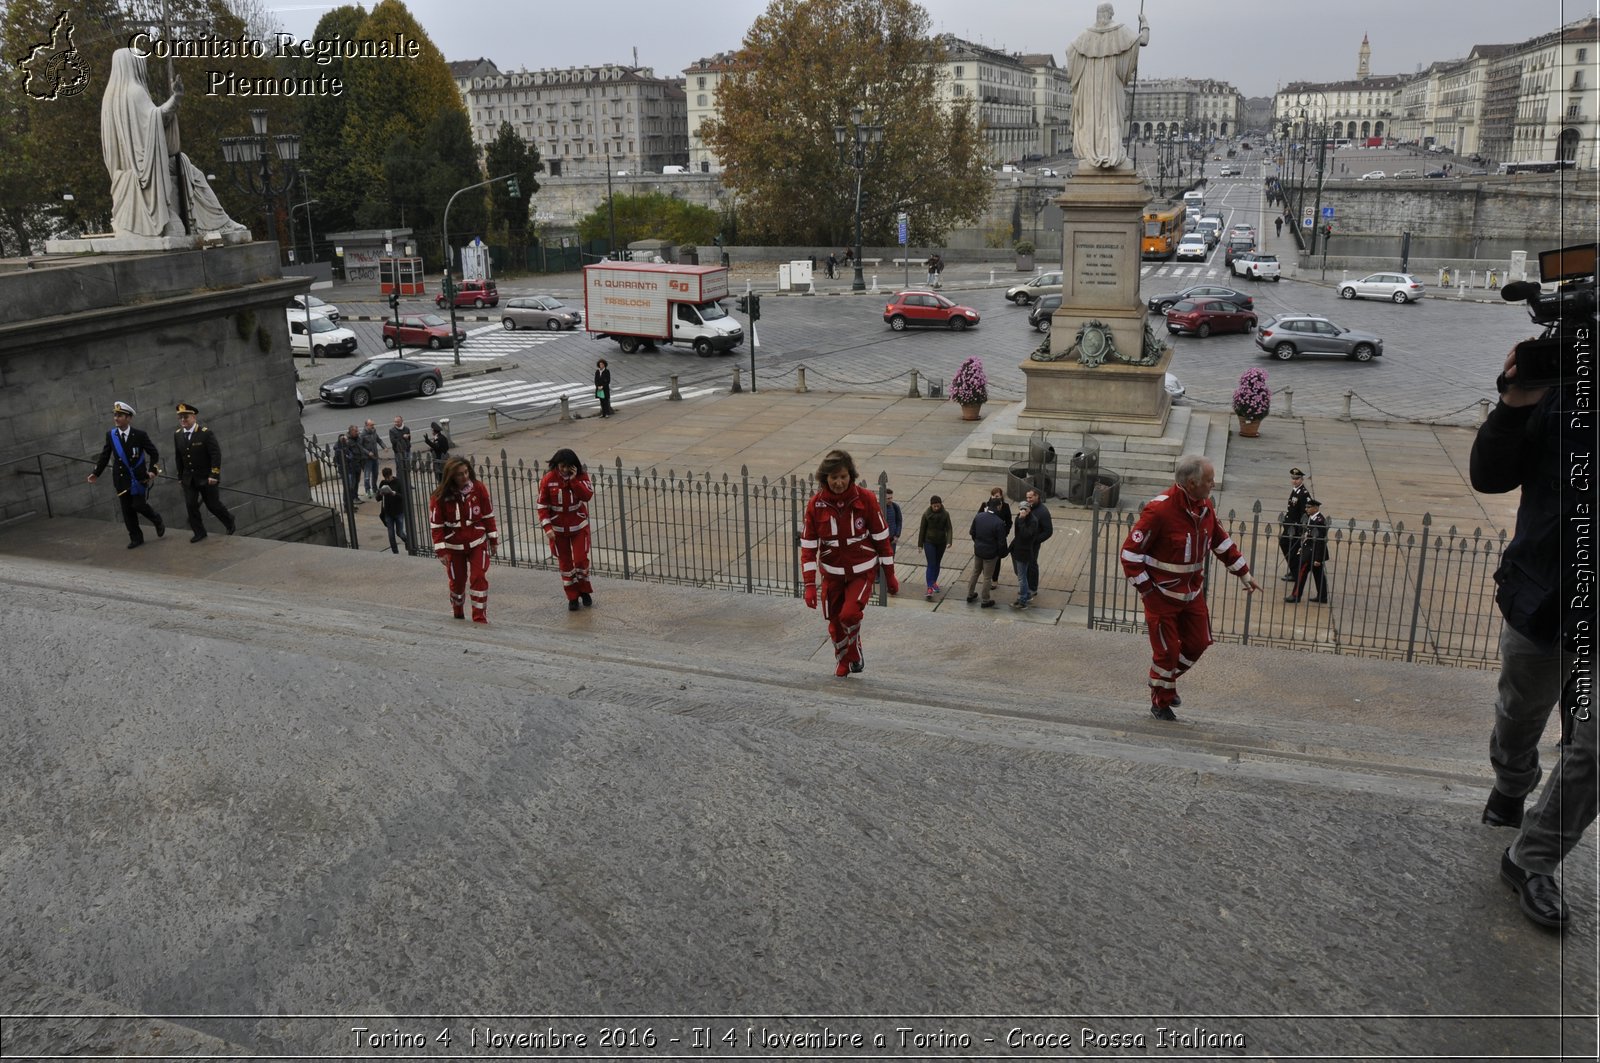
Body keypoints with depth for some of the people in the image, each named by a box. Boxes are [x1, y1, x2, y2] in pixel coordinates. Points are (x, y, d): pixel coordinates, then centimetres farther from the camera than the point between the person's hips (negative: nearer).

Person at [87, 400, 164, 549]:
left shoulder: (140, 434, -8)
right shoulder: (110, 434, 1)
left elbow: (154, 453, -3)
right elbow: (105, 456, 8)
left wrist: (152, 470, -14)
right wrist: (96, 473, 4)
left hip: (139, 477, -3)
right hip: (122, 478, 3)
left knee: (139, 505, -11)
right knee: (127, 510, 4)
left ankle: (157, 521, 19)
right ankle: (136, 538, 15)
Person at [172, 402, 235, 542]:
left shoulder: (206, 433, -14)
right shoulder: (177, 435, 2)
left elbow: (216, 455, -16)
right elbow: (178, 457, 9)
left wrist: (214, 475, -20)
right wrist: (180, 476, 8)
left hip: (206, 478, -4)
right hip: (189, 478, 4)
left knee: (213, 505, 3)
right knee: (191, 506, -2)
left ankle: (230, 523, 27)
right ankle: (199, 533, 9)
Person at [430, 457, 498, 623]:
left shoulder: (478, 488, -10)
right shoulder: (440, 497, -15)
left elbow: (488, 515, -2)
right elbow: (436, 525, -9)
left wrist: (493, 540, 1)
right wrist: (441, 550, -10)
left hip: (478, 543, 0)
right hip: (454, 546, 0)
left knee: (479, 579, -7)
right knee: (456, 582, 13)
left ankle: (480, 618, 2)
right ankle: (457, 615, 37)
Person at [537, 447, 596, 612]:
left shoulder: (582, 476, -9)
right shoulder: (548, 480, -11)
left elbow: (588, 495, -23)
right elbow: (542, 505, -8)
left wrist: (574, 480, -30)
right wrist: (547, 527, -16)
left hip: (579, 526, 0)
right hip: (558, 529, 0)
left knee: (581, 560, -1)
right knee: (565, 563, 7)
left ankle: (584, 591, 23)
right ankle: (572, 597, 19)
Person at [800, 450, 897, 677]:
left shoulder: (866, 499, -14)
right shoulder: (816, 504, -10)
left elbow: (882, 539, -5)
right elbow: (808, 546, -6)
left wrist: (890, 575, 0)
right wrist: (810, 585, -11)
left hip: (863, 571, -2)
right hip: (832, 573, 2)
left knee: (850, 614, -21)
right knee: (835, 624, 9)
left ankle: (855, 650, 11)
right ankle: (842, 662, 38)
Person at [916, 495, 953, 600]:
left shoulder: (945, 515, -5)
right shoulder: (926, 515, -9)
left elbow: (949, 529, -6)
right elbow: (922, 530, -3)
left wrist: (949, 541, -21)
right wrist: (920, 544, -1)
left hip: (941, 543, 3)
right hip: (929, 543, -2)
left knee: (937, 564, 16)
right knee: (931, 565, -10)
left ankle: (934, 582, 36)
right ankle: (929, 588, -16)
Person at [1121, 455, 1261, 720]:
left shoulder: (1205, 506, 0)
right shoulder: (1159, 510, -24)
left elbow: (1222, 542, 15)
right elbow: (1130, 552, -21)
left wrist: (1244, 574, 17)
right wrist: (1146, 589, -19)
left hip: (1193, 592, 7)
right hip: (1162, 593, -7)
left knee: (1198, 642, 13)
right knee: (1167, 649, 2)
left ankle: (1166, 680, 38)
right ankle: (1160, 703, 22)